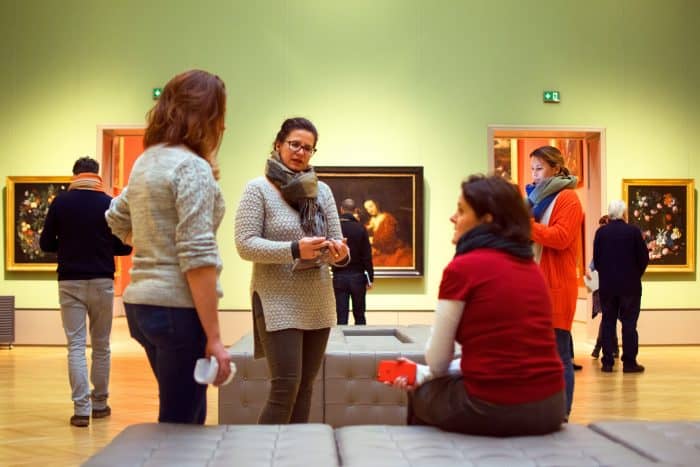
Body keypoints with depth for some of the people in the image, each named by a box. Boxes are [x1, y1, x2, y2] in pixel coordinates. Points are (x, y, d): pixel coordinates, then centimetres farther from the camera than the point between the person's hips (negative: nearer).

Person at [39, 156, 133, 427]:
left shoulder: (60, 203, -1)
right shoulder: (110, 204, -3)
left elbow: (46, 244, 3)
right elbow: (124, 248, 0)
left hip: (70, 282, 0)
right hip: (102, 281, 0)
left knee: (76, 345, 1)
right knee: (101, 346, 13)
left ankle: (81, 409, -5)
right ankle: (100, 403, 22)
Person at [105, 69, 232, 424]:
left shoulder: (146, 162, 12)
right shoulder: (192, 167, -14)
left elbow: (117, 221, 28)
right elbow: (197, 258, -21)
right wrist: (214, 337, -19)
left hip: (141, 302, 9)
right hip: (177, 308, -9)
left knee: (186, 417, 19)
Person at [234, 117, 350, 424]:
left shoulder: (322, 191, 10)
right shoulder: (258, 189, -4)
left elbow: (337, 242, 9)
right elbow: (244, 245, -11)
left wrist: (340, 254, -16)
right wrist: (294, 250, -23)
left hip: (318, 303, 5)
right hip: (278, 302, -5)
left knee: (305, 386, 10)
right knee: (286, 386, -10)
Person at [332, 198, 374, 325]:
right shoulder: (360, 229, -5)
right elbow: (367, 256, -5)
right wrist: (370, 278, -1)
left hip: (339, 277, 0)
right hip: (358, 276, 0)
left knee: (341, 316, 1)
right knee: (359, 315, 8)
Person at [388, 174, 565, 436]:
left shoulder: (462, 267, -10)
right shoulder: (530, 267, 10)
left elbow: (438, 361, -5)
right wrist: (425, 373, 18)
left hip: (492, 409, -6)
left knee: (422, 394, 25)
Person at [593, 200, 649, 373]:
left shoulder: (601, 232, -3)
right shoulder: (633, 231, -8)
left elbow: (596, 258, -2)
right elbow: (644, 257, -6)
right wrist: (636, 275, 10)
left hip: (607, 285, 2)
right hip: (630, 285, -2)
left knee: (608, 323, 7)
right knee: (629, 324, 3)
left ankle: (607, 362, 6)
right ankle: (629, 362, 3)